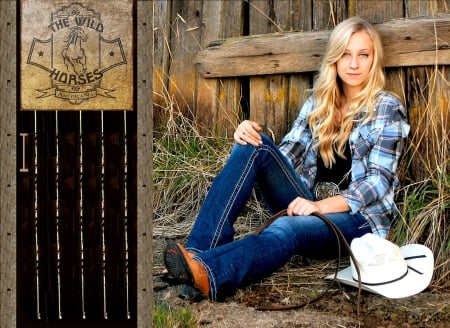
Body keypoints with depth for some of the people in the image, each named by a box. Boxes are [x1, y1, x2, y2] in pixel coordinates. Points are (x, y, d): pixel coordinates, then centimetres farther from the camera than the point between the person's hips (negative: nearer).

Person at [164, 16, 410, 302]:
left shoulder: (388, 109, -1)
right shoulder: (319, 101, 13)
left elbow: (379, 180, -11)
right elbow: (287, 156, 7)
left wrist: (321, 206, -27)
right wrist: (250, 135, -15)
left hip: (358, 217, -4)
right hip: (310, 207, 5)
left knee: (287, 229, -38)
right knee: (255, 147, -19)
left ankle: (207, 274, -66)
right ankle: (199, 250, -36)